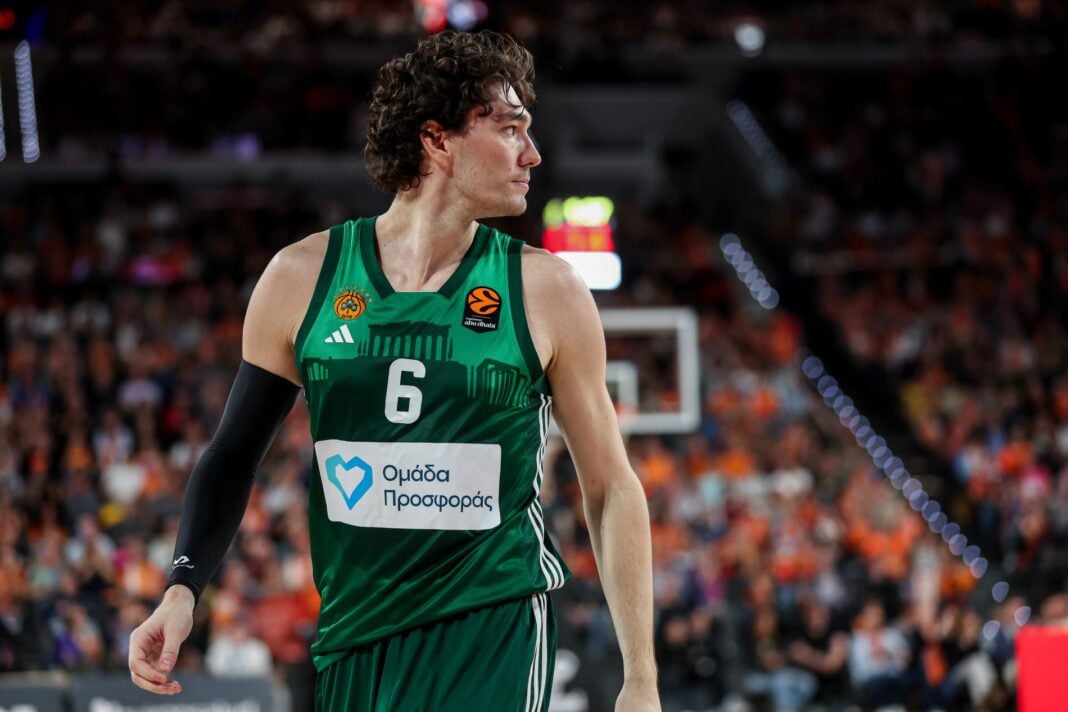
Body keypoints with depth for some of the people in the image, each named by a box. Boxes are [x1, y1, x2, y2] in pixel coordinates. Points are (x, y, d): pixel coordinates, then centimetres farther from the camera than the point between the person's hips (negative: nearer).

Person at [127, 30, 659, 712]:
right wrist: (184, 589, -3)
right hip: (352, 636, 2)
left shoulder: (545, 291, -1)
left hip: (493, 633, -2)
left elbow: (611, 490, 3)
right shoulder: (303, 278, 2)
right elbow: (235, 455, 12)